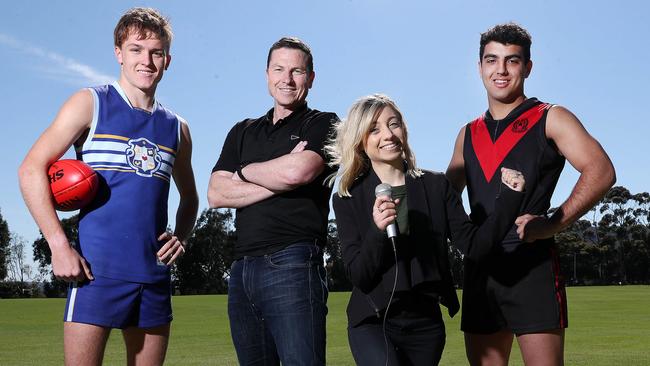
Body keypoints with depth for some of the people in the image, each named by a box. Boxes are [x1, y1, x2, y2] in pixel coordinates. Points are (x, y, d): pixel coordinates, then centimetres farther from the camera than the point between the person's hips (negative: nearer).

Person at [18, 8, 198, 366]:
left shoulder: (176, 128, 14)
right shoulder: (91, 104, 2)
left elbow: (189, 197, 26)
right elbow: (31, 169, -4)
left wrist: (180, 237, 5)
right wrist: (59, 245, -12)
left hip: (154, 272, 5)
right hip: (98, 268, -4)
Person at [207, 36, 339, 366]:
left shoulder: (323, 125, 5)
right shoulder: (243, 132, 19)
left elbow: (297, 171, -16)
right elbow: (216, 194, 5)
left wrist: (243, 171, 2)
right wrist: (278, 181, -6)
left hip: (292, 264, -6)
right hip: (242, 269, 6)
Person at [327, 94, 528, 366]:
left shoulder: (436, 186, 1)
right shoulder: (348, 199, -4)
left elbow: (475, 246, -5)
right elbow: (358, 276, -10)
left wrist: (510, 197, -16)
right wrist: (377, 231, -27)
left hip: (426, 323, 3)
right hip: (372, 323, -2)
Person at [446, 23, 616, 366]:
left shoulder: (550, 119, 2)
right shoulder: (468, 134, 18)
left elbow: (601, 172, -10)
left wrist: (553, 223, -23)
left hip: (531, 264, -5)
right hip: (479, 268, 5)